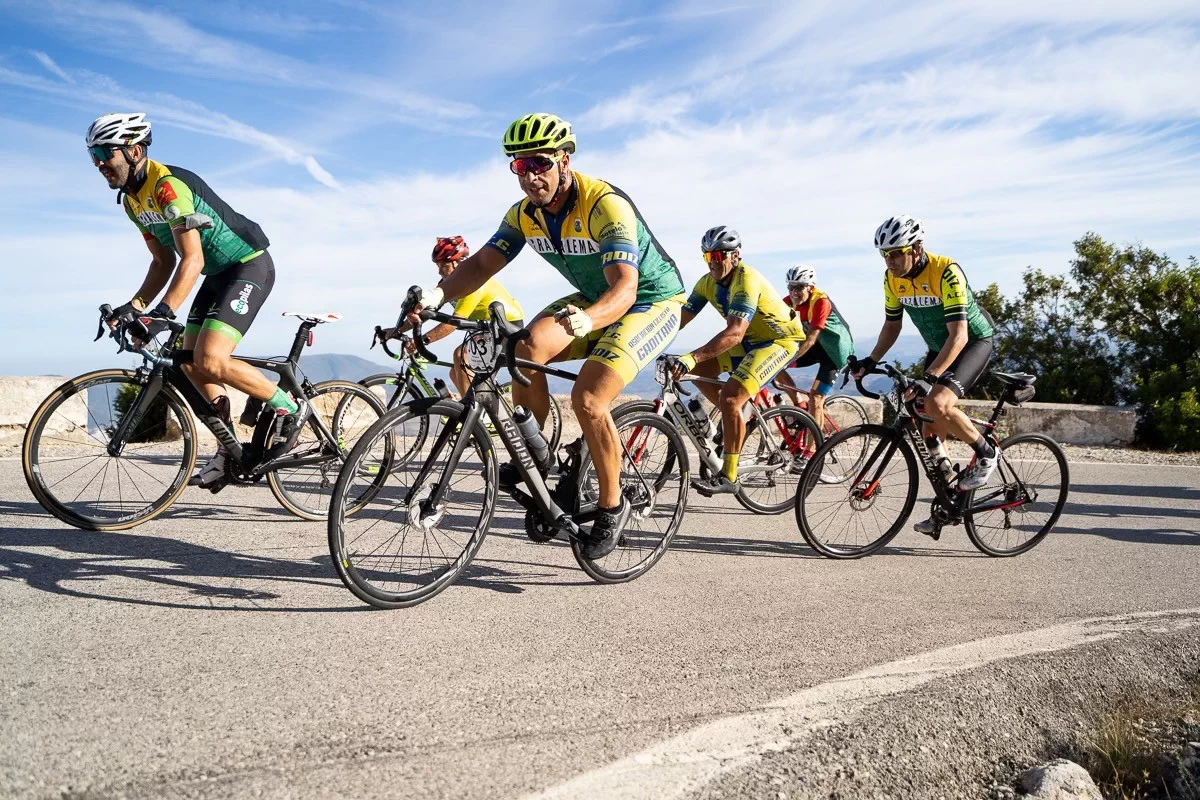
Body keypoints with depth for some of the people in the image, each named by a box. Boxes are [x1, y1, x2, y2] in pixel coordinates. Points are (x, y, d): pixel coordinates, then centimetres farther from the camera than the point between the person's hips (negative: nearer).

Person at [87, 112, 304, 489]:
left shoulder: (169, 185, -23)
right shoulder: (132, 200, 7)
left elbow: (192, 261, -30)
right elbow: (163, 261, 11)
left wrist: (162, 313, -37)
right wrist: (133, 306, -2)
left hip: (250, 266, -10)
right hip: (218, 274, 10)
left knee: (209, 361, -22)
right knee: (189, 363, 6)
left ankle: (290, 409, -4)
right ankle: (229, 449, 16)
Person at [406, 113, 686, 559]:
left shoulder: (604, 205, -28)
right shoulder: (525, 213, -7)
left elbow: (624, 287, -39)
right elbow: (483, 262, -8)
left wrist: (584, 320, -60)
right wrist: (438, 295, -27)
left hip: (653, 300, -6)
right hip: (594, 300, 6)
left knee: (587, 398, -25)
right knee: (530, 344, -24)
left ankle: (612, 505, -3)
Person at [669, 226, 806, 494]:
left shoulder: (746, 279, -28)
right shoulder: (708, 283, -3)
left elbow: (735, 333, -39)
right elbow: (681, 318, -5)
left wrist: (691, 357, -48)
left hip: (780, 341, -9)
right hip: (750, 341, 9)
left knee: (730, 396, -25)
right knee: (697, 369, -2)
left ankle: (728, 477, -16)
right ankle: (736, 419, 17)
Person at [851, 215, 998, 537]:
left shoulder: (946, 271, -30)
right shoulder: (892, 278, -9)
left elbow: (959, 335, -35)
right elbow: (892, 325, 4)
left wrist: (929, 376, -45)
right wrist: (871, 361, -9)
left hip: (974, 341, -7)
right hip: (938, 346, 7)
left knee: (937, 404, -30)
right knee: (930, 430, 3)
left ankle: (987, 454, -4)